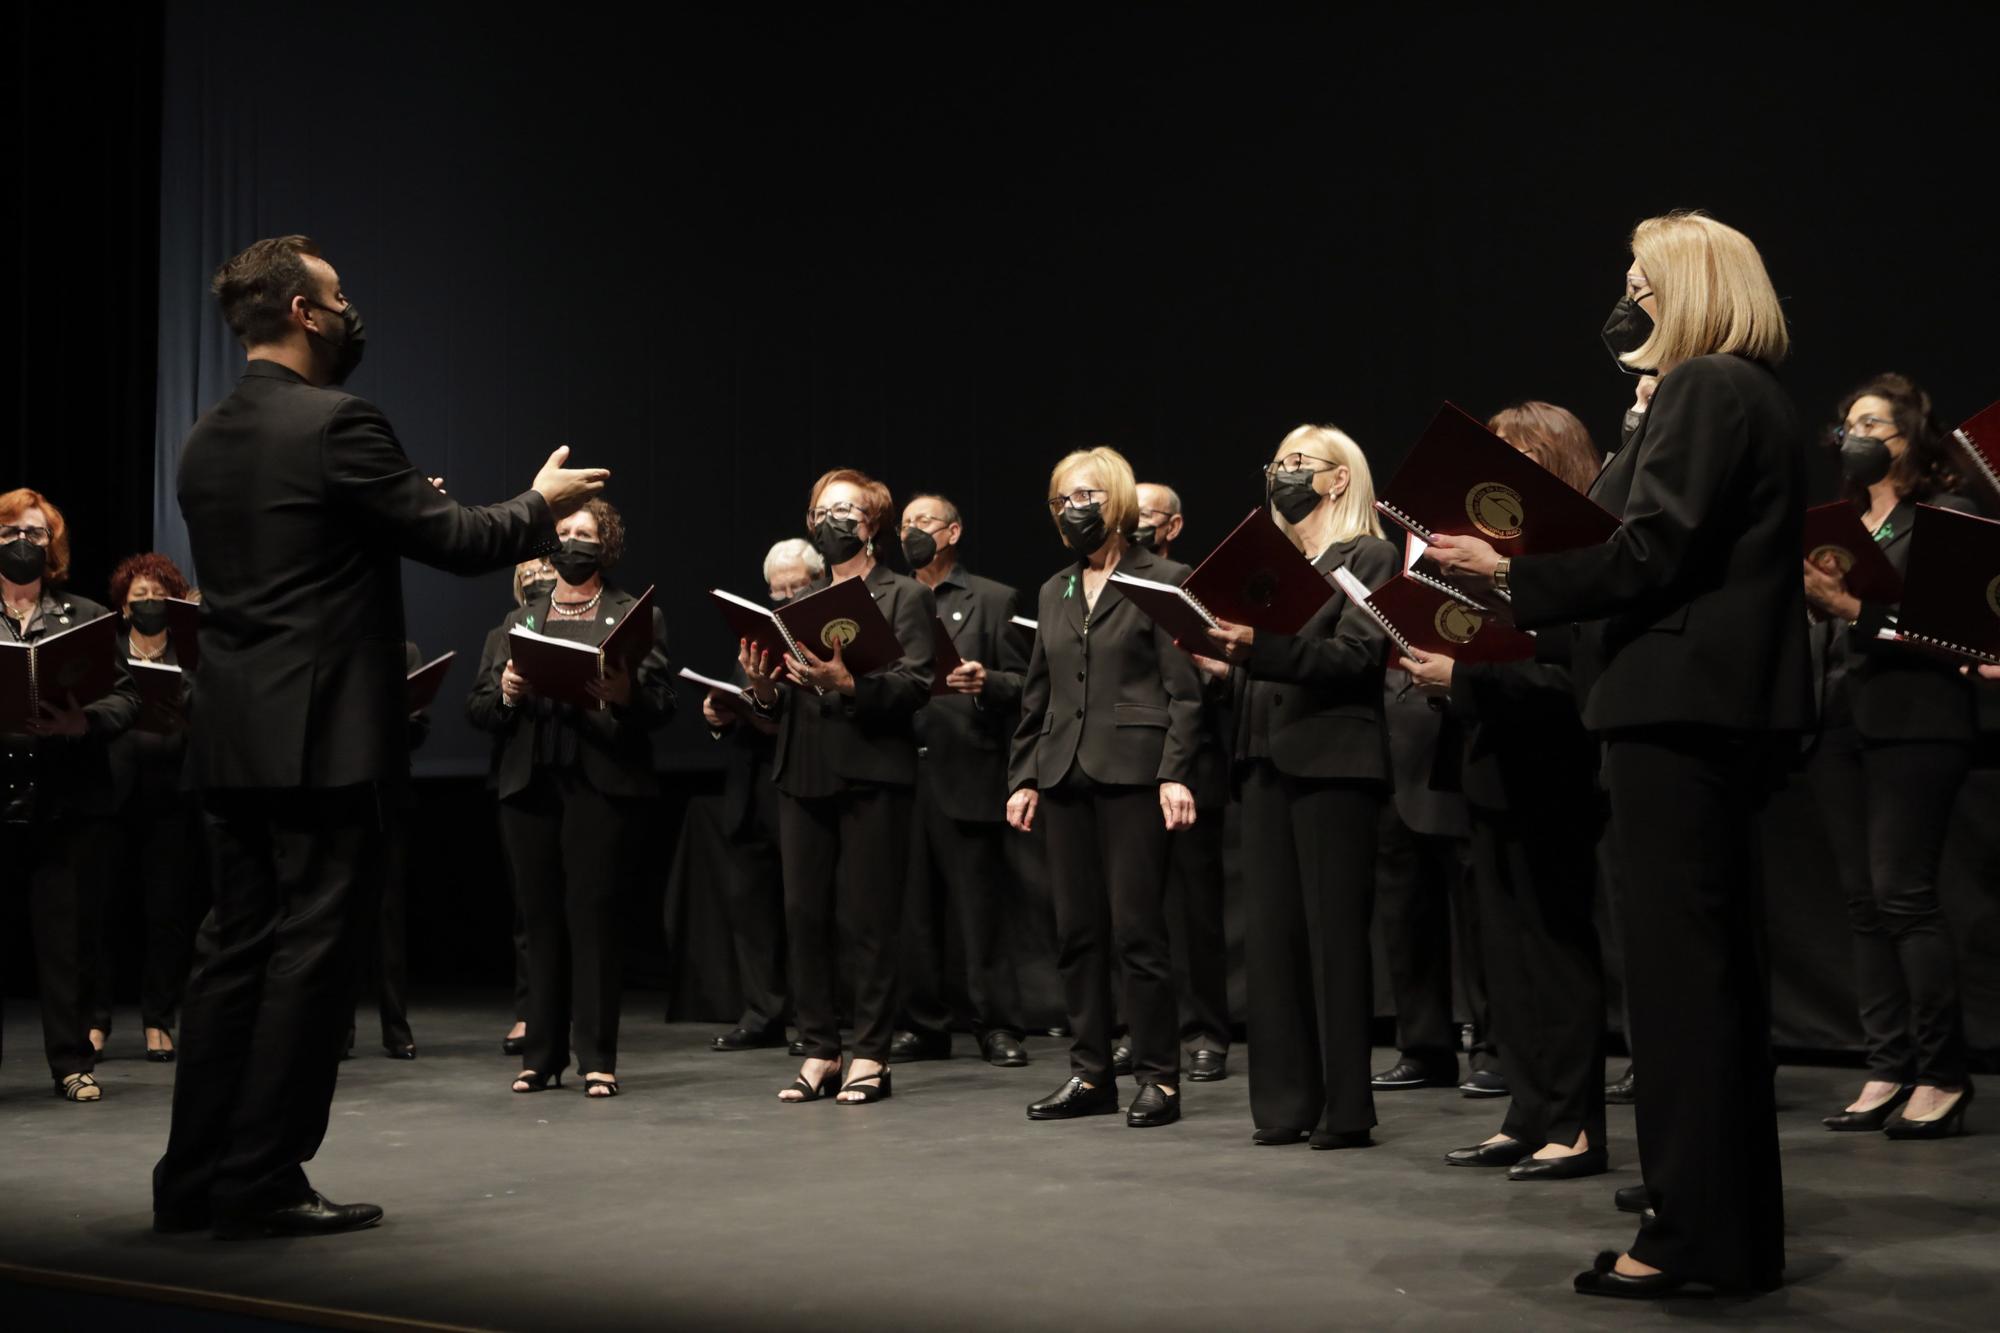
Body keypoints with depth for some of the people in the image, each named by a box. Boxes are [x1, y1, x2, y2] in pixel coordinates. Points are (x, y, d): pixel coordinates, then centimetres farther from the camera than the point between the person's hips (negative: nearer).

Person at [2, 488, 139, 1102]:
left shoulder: (87, 617, 9)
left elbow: (126, 698, 3)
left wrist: (85, 722, -17)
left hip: (69, 802, 0)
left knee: (64, 930, 1)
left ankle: (73, 1063, 8)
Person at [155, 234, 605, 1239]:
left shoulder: (207, 440, 12)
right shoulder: (337, 424, -12)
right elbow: (457, 542, -11)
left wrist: (393, 510, 28)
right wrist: (541, 504, 8)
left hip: (231, 740, 8)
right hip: (321, 740, -8)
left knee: (234, 949, 13)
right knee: (308, 956, -1)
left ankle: (195, 1177, 17)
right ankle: (263, 1184, 2)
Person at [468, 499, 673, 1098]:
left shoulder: (637, 616, 9)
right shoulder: (521, 620, 19)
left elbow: (662, 704, -2)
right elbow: (477, 707, 12)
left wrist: (625, 694, -22)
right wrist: (505, 693, -9)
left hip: (602, 784, -3)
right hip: (529, 784, 3)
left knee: (592, 913, -6)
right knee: (540, 916, 4)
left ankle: (597, 1058, -2)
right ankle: (541, 1054, 11)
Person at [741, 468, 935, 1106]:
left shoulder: (904, 597, 4)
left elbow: (916, 687, -9)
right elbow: (786, 705, 18)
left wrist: (847, 684, -23)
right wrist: (765, 689, -4)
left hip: (871, 774, -5)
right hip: (804, 775, 5)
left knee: (867, 920, -4)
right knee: (804, 917, 3)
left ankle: (870, 1056, 4)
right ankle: (819, 1052, 11)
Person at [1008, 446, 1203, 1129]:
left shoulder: (1164, 580, 0)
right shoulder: (1054, 593, 17)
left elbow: (1184, 689, -5)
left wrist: (1176, 773, -14)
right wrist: (1024, 776, 12)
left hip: (1132, 772, -6)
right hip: (1065, 776, 6)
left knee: (1136, 928, -5)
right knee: (1076, 930, 7)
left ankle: (1158, 1075, 4)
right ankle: (1090, 1073, 14)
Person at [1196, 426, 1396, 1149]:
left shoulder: (1368, 558, 1)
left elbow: (1354, 655, -14)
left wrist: (1260, 645, -24)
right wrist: (1221, 662, 0)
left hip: (1333, 760, -7)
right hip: (1266, 760, 7)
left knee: (1334, 931, -5)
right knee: (1268, 929, 4)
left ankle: (1346, 1107, 0)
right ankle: (1285, 1102, 9)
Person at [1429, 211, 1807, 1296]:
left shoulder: (1704, 390, -10)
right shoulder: (1745, 394, 20)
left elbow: (1649, 552, -19)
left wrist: (1511, 572, -11)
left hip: (1677, 708, -10)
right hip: (1723, 708, 10)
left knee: (1681, 970, -7)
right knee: (1716, 971, 13)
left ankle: (1695, 1235, -3)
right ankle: (1735, 1227, 21)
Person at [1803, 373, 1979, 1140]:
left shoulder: (1946, 515, -1)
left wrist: (1855, 607, -20)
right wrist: (1808, 598, -4)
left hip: (1913, 722, -7)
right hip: (1839, 722, 7)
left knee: (1903, 894, -10)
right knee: (1864, 902, 5)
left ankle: (1942, 1077, -2)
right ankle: (1887, 1072, 9)